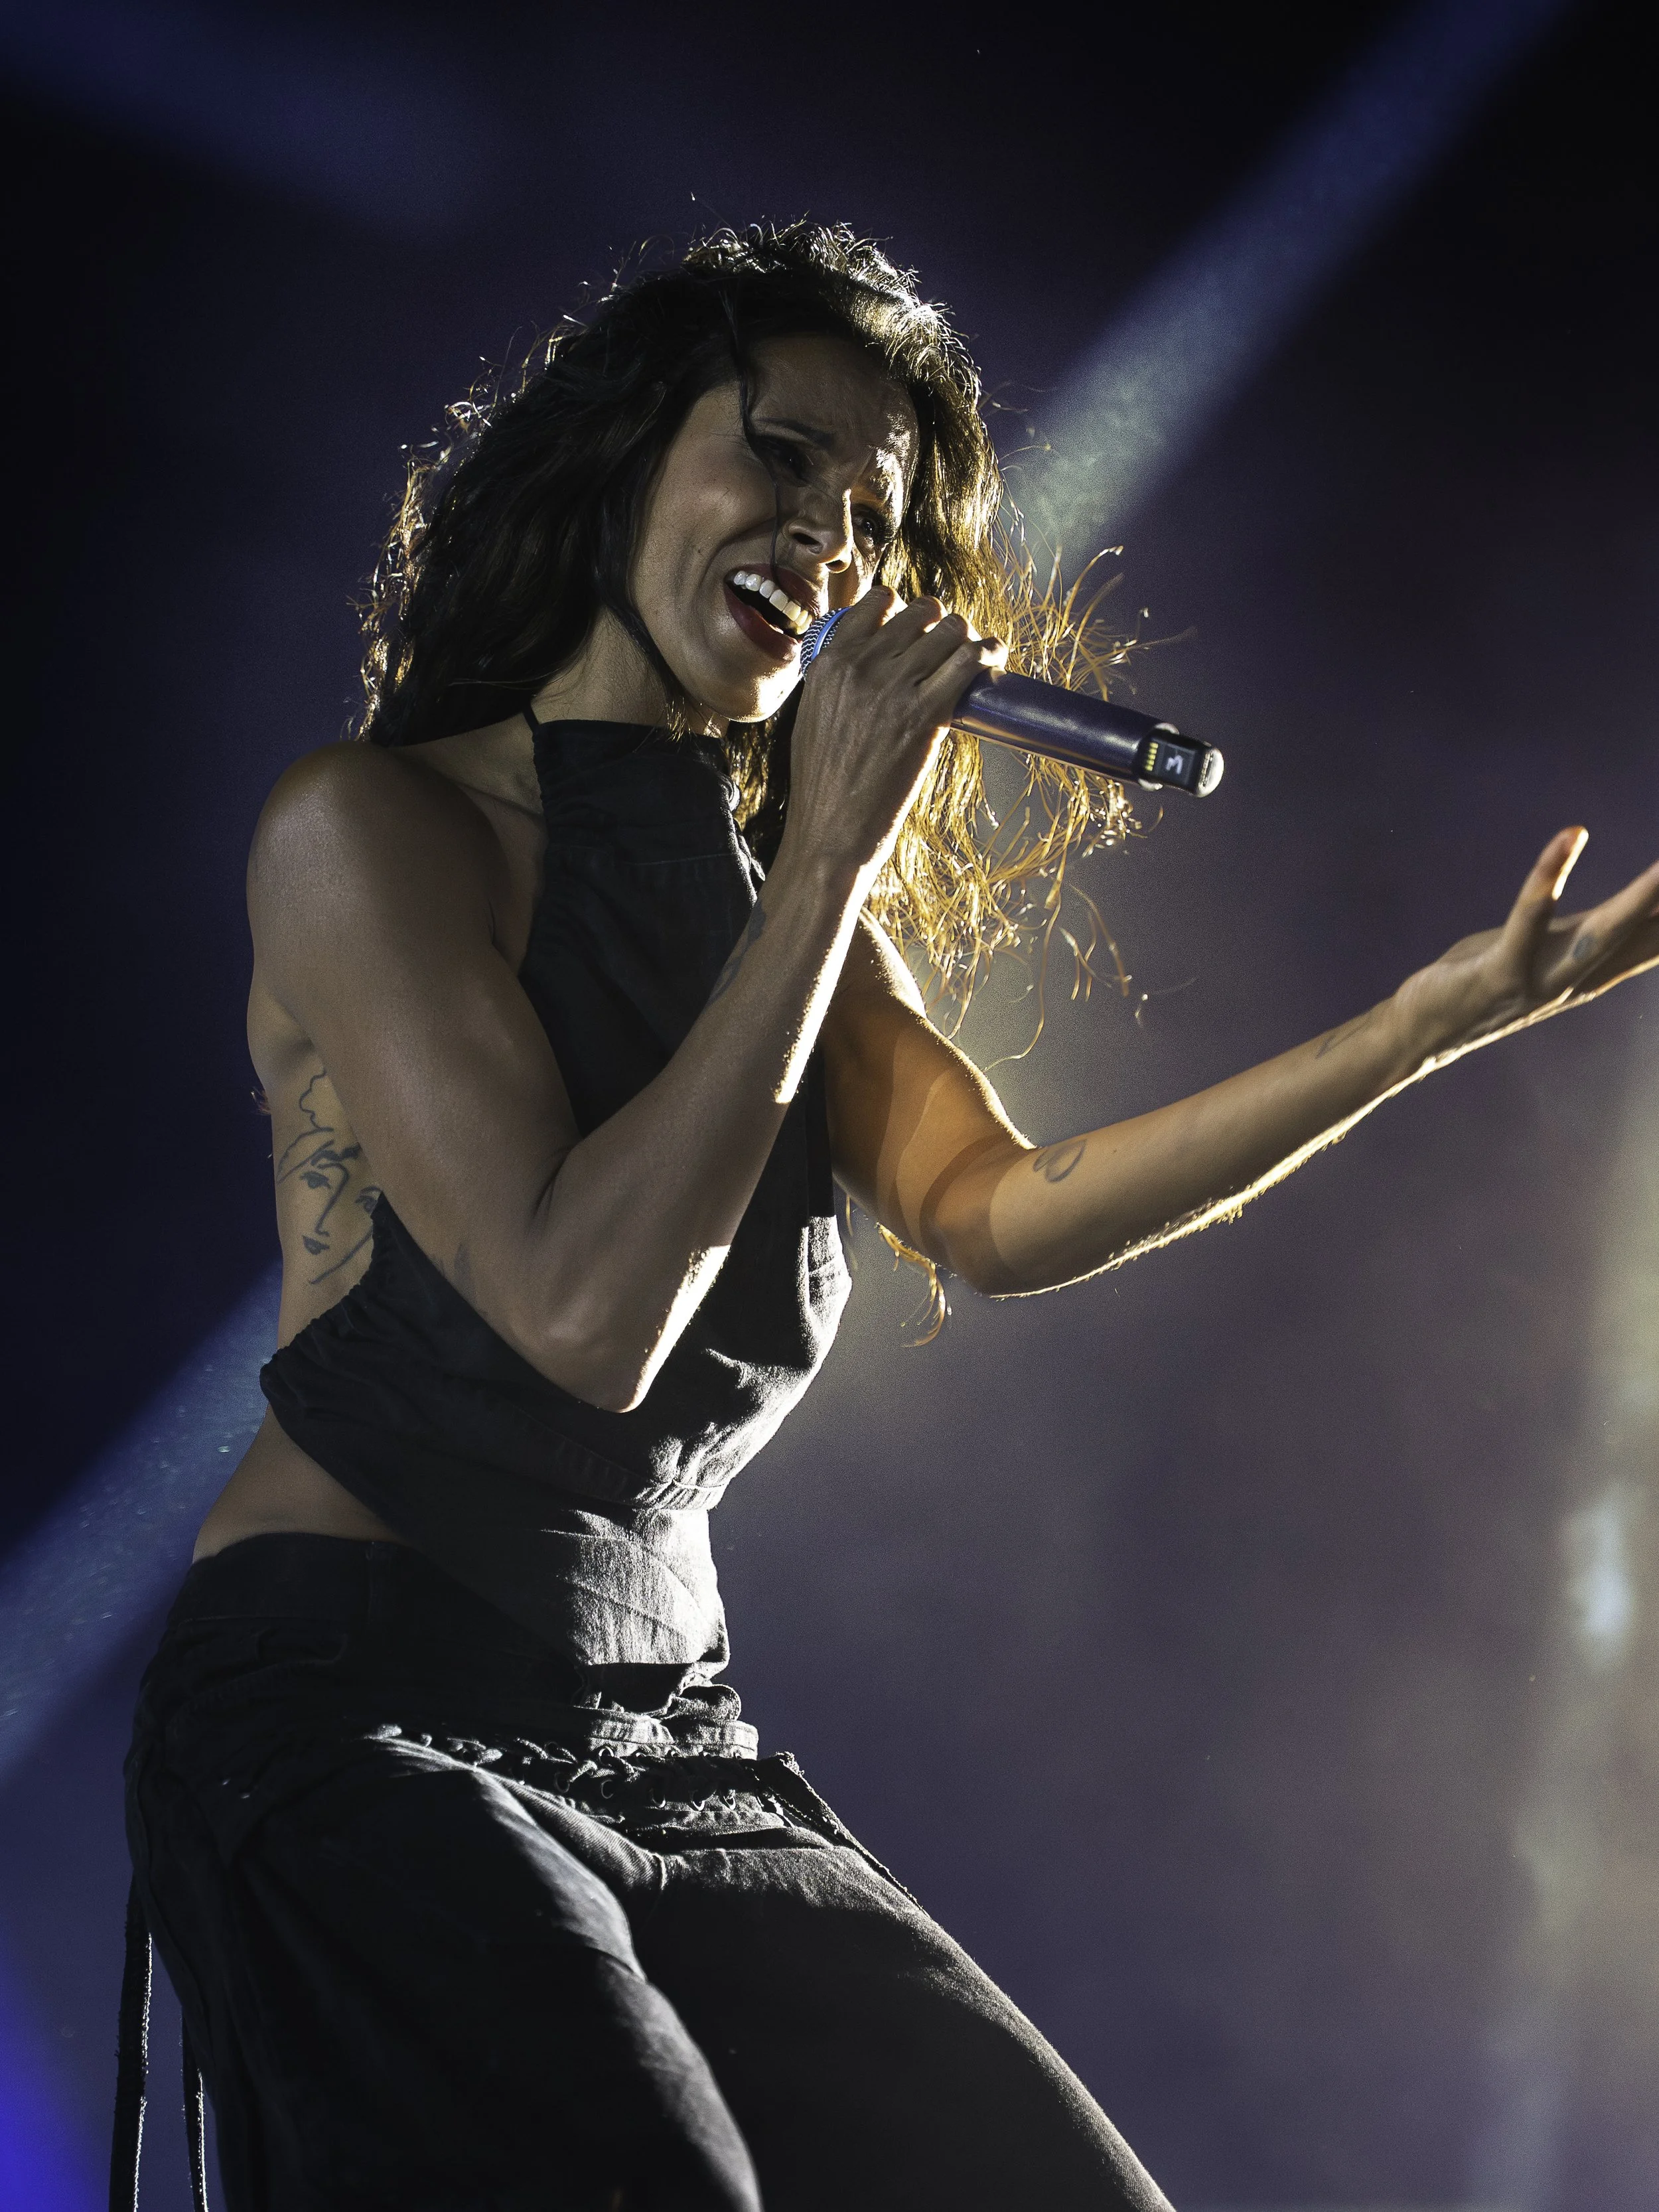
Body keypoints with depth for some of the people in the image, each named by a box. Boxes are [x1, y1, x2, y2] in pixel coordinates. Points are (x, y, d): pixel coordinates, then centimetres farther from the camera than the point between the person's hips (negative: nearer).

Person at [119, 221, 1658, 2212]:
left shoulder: (782, 902, 14)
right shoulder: (372, 825, -7)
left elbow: (1000, 1212, 0)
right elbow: (583, 1312, -17)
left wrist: (1447, 1013, -2)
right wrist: (834, 855, -14)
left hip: (674, 1750, 6)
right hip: (351, 1726, -6)